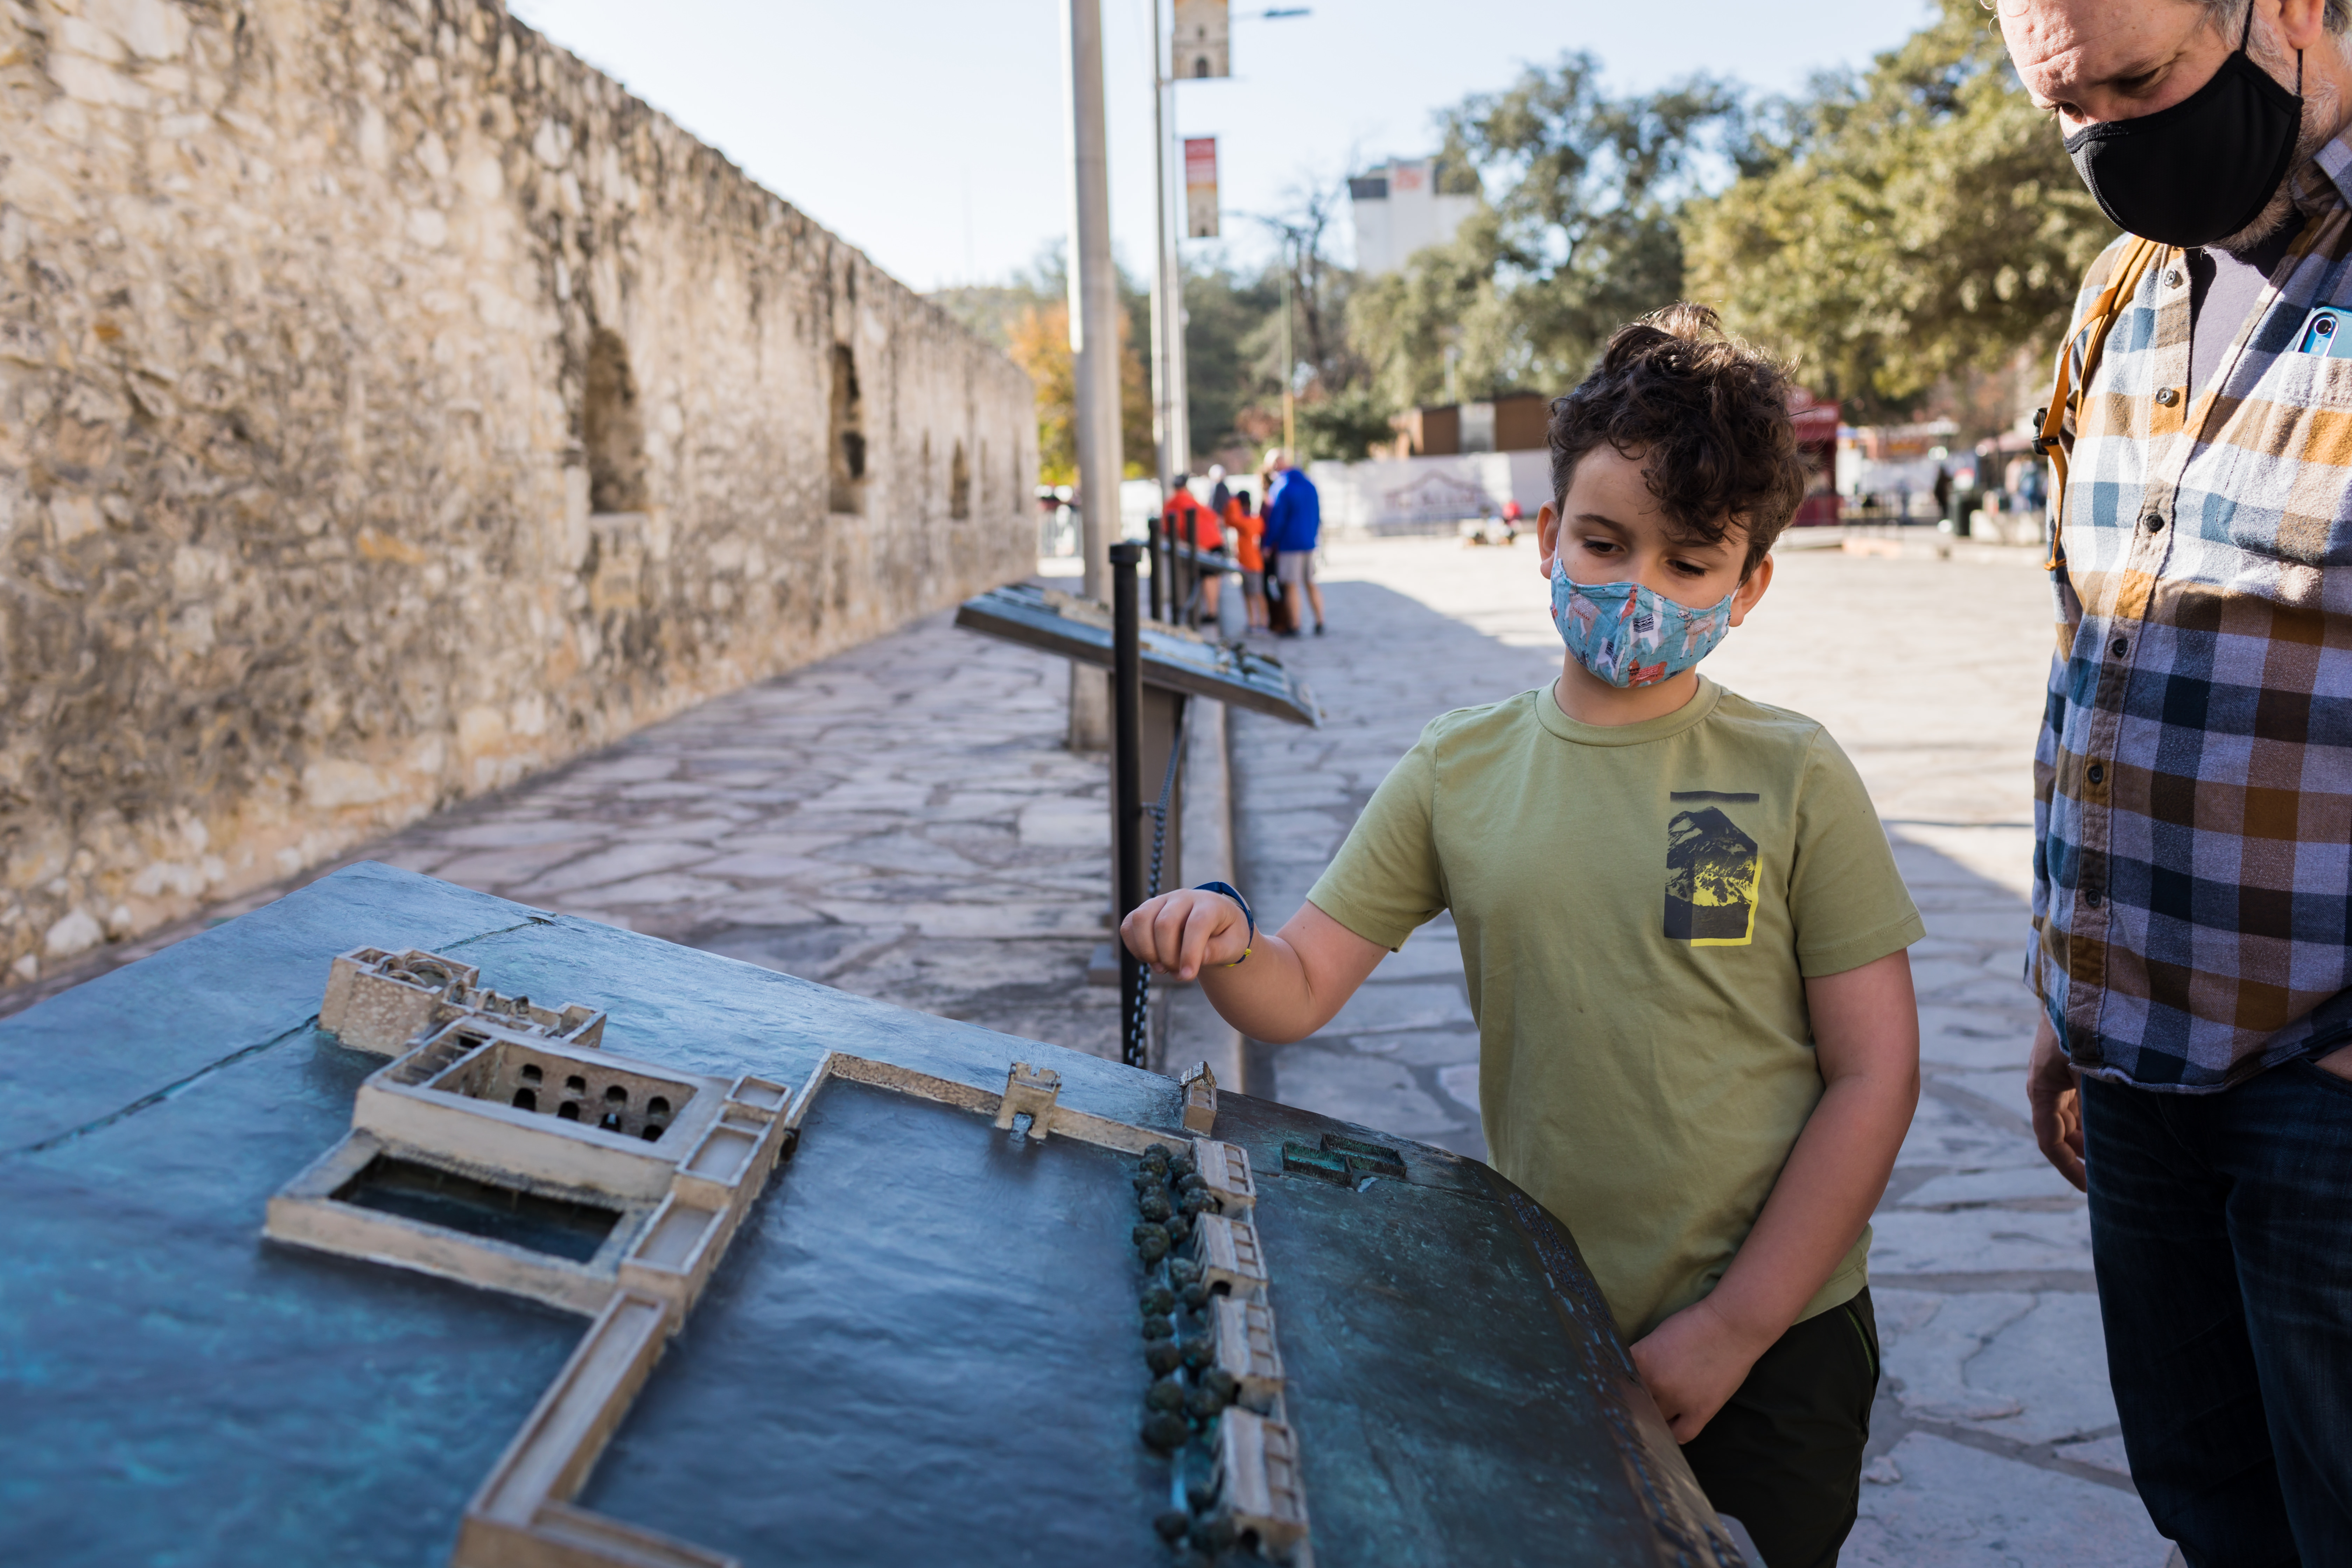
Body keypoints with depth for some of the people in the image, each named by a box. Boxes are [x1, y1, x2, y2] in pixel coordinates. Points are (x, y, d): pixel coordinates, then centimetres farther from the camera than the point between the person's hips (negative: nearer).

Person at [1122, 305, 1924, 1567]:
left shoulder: (1792, 777, -9)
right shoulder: (1458, 775, -2)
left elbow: (1875, 1072, -8)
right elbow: (1298, 989, -2)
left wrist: (1733, 1325, -10)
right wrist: (1225, 944, -26)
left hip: (1770, 1345, -2)